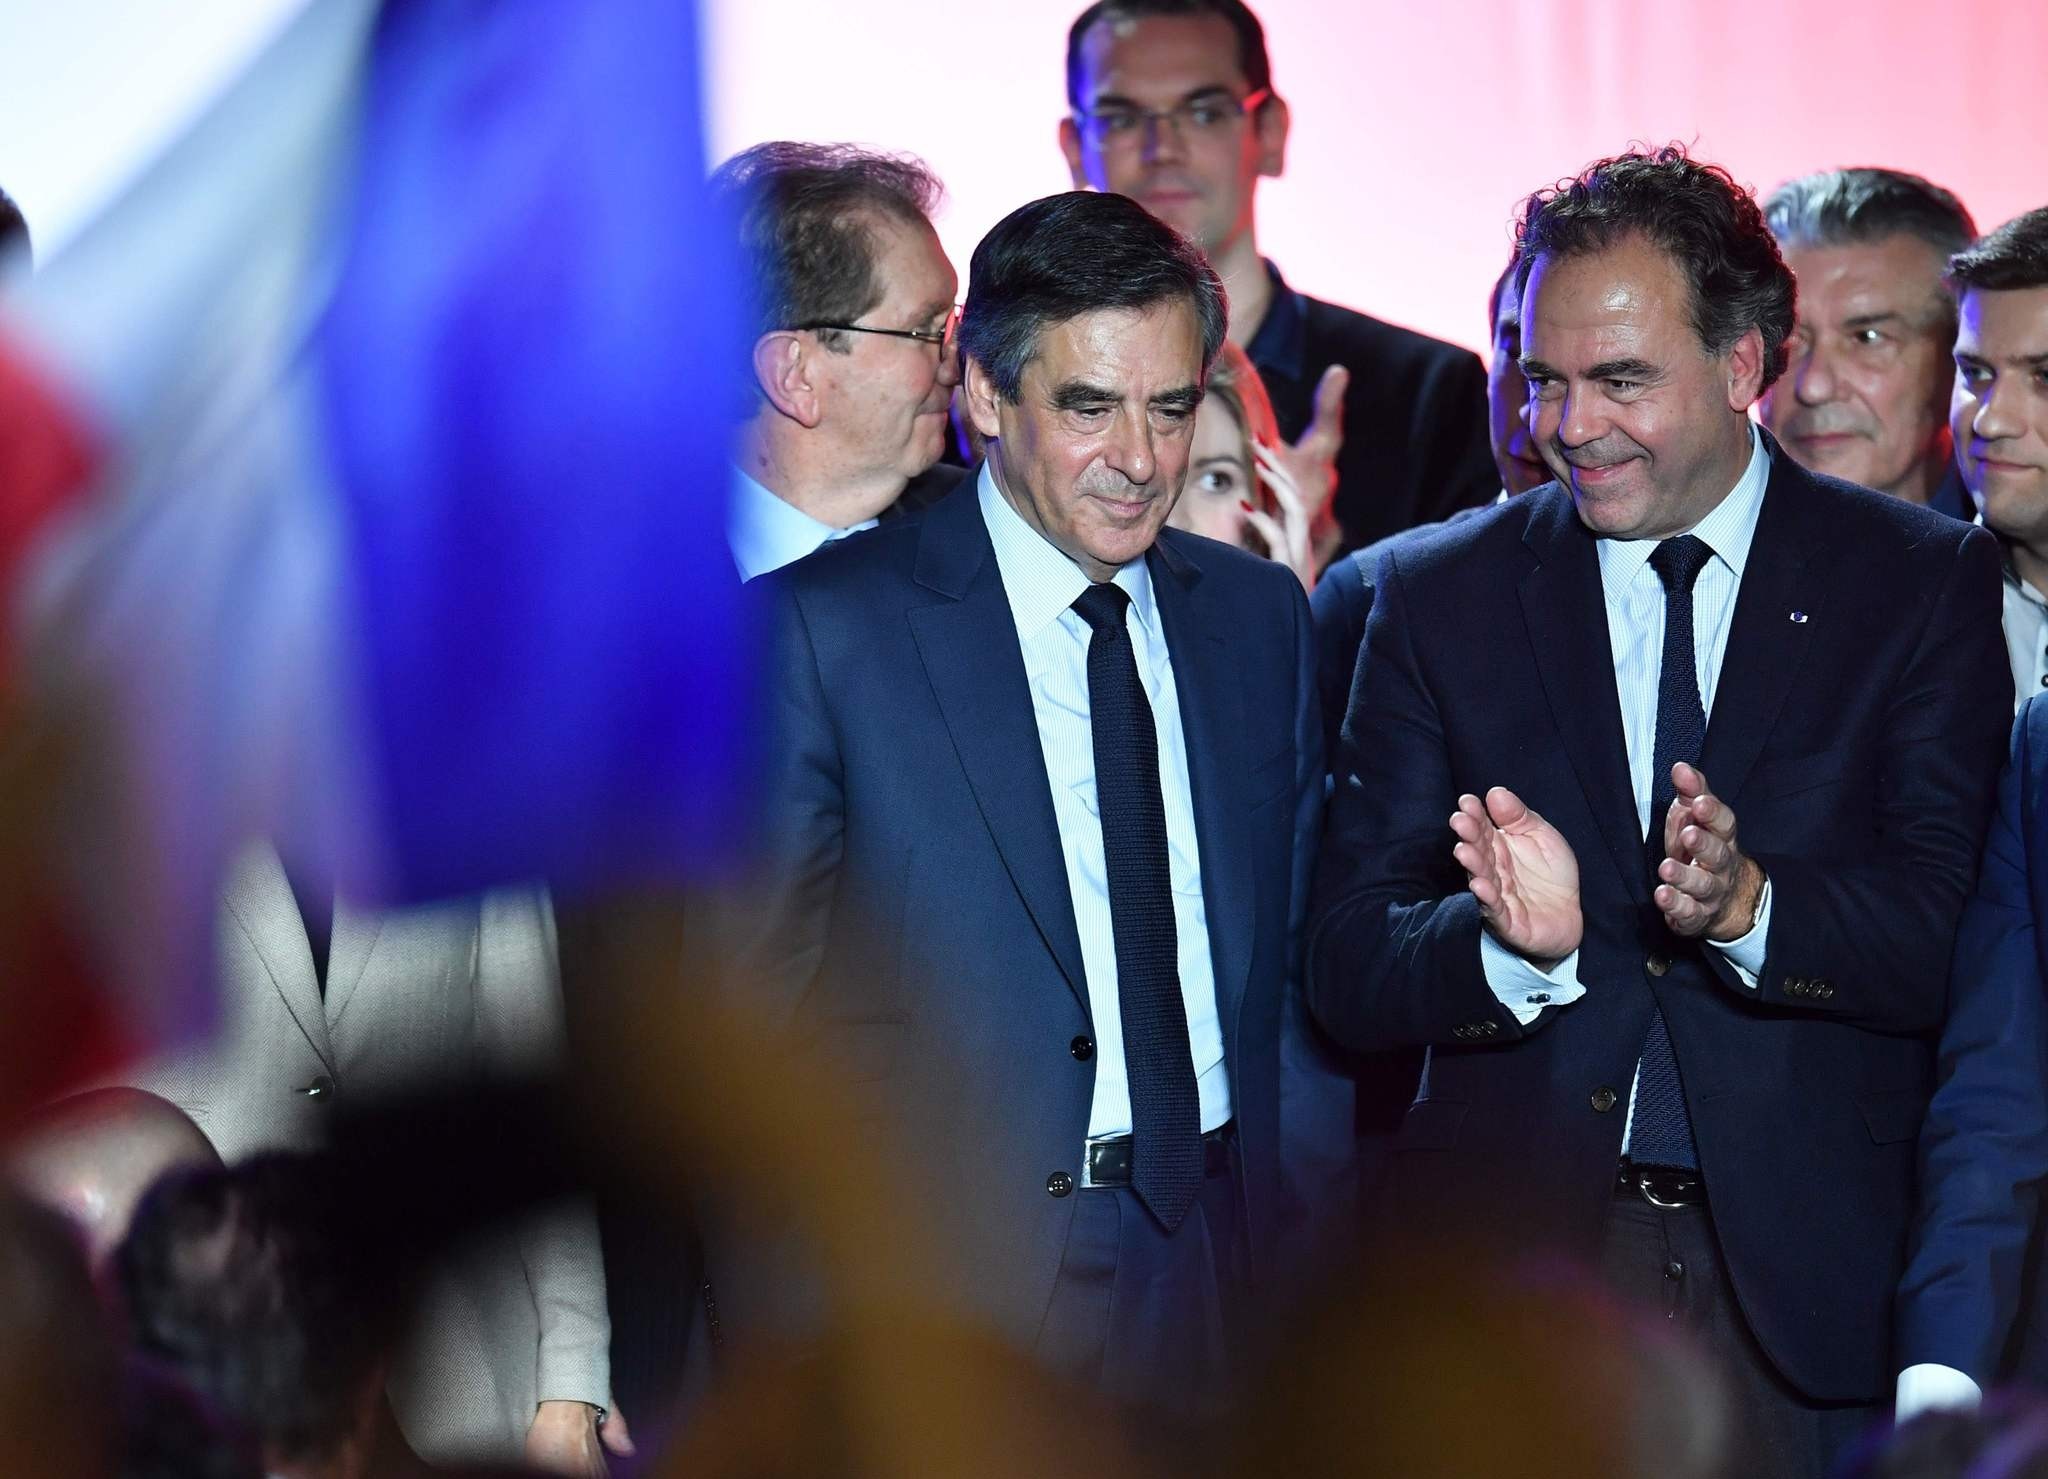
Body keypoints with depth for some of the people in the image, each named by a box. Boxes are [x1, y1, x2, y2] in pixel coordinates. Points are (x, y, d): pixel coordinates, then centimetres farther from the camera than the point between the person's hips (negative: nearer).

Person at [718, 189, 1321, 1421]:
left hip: (1217, 1269, 4)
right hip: (948, 1293, -4)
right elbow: (753, 997, -6)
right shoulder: (826, 626, -6)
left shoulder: (1261, 614, 10)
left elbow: (1298, 945, 15)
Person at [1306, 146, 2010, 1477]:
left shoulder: (1926, 584, 3)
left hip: (1806, 1268, -1)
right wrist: (1516, 942, -20)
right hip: (1514, 1255, 1)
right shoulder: (1439, 597, 6)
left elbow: (1951, 937, -6)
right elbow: (1347, 971, 0)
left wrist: (1749, 906, -24)